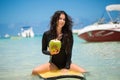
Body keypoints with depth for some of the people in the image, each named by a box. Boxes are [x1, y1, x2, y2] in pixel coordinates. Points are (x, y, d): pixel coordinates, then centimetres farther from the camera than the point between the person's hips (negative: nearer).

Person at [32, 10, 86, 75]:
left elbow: (69, 52, -8)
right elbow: (43, 50, 4)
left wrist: (67, 67, -16)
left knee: (83, 72, -21)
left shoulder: (68, 34, -9)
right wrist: (50, 53, -18)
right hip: (53, 63, -1)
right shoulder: (47, 34, -8)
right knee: (35, 71, -25)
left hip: (66, 63, 1)